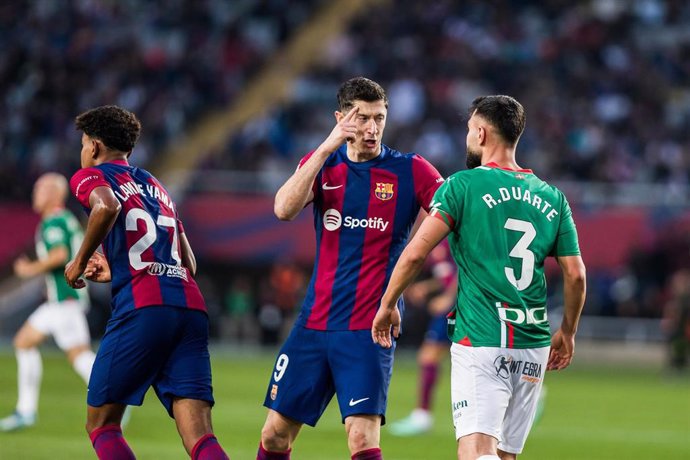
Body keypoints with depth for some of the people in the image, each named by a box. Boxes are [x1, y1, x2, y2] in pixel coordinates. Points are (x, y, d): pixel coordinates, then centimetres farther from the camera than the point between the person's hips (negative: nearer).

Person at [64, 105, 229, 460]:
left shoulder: (89, 176, 11)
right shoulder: (156, 186, 31)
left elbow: (106, 207, -15)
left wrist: (80, 263, -1)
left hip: (142, 308, -5)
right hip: (191, 307, 5)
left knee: (101, 425, 10)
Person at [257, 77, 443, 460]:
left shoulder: (410, 170, -1)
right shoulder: (322, 163, 7)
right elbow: (284, 209, -11)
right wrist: (327, 147, -17)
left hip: (369, 330, -4)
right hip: (314, 324, 4)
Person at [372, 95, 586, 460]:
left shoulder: (463, 186, -3)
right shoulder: (552, 198, 10)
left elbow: (415, 253, -9)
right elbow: (575, 274, 9)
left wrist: (387, 305, 5)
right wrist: (567, 332, 23)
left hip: (480, 339, -5)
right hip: (534, 345, 5)